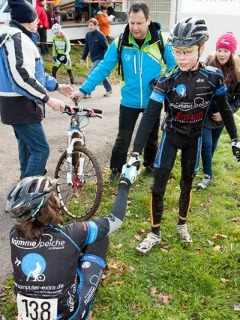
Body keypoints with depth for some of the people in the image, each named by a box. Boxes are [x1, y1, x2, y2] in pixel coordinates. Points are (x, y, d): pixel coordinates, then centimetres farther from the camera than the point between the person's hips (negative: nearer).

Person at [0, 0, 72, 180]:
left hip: (19, 103, 11)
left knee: (28, 147, 23)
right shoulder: (16, 37, -18)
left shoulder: (20, 37, 16)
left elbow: (33, 72, 22)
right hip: (20, 105, -11)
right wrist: (48, 99, -26)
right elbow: (22, 77, -29)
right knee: (41, 149, -9)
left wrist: (57, 86, 22)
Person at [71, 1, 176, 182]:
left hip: (153, 102, 1)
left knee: (152, 137, 18)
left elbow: (174, 67, 0)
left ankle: (150, 165, 41)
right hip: (129, 102, -1)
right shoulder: (120, 43, -10)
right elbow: (103, 68, -8)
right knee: (123, 139, 3)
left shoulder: (161, 42, -11)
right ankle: (116, 169, 22)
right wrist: (84, 89, -14)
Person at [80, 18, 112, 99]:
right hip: (94, 59, 7)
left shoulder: (100, 35, -16)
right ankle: (109, 89, 34)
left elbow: (106, 48, -14)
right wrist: (83, 58, 12)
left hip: (100, 58, -7)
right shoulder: (88, 35, 3)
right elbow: (86, 47, 13)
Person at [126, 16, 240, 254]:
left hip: (194, 138, 2)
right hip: (170, 136, -1)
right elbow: (149, 116, -24)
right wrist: (135, 153, -31)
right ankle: (155, 232, 17)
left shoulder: (213, 77, -15)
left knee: (187, 184, 14)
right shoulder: (167, 80, -21)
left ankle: (182, 224, 38)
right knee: (158, 187, -3)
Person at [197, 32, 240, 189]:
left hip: (222, 115, 2)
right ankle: (208, 174, 12)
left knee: (213, 145, 18)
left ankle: (206, 167, 41)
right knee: (206, 144, -6)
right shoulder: (208, 67, -11)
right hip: (205, 113, -2)